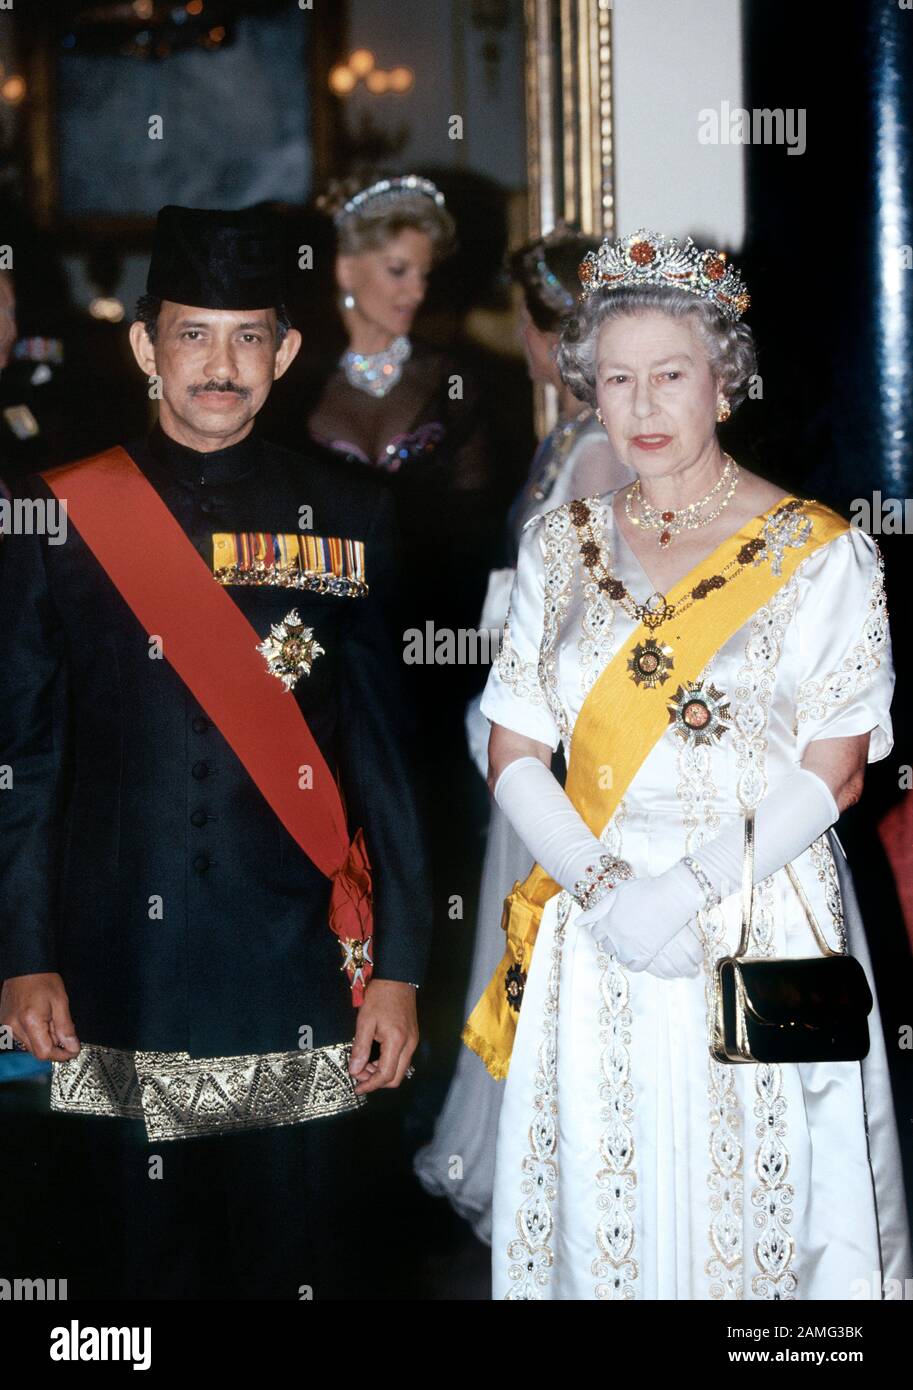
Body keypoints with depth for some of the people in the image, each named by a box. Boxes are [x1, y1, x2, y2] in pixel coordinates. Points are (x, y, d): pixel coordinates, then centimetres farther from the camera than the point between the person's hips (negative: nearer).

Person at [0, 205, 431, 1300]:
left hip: (302, 978, 0)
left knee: (300, 1268, 7)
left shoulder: (350, 519, 4)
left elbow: (387, 751, 4)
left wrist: (397, 967, 1)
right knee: (129, 1264, 7)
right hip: (116, 983, 0)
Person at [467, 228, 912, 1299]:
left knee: (749, 1206, 3)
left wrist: (688, 888, -18)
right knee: (599, 1205, 8)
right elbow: (514, 754, 4)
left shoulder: (820, 555, -3)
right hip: (591, 935, 3)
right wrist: (604, 890, -12)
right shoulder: (561, 545, 8)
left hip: (761, 933, -3)